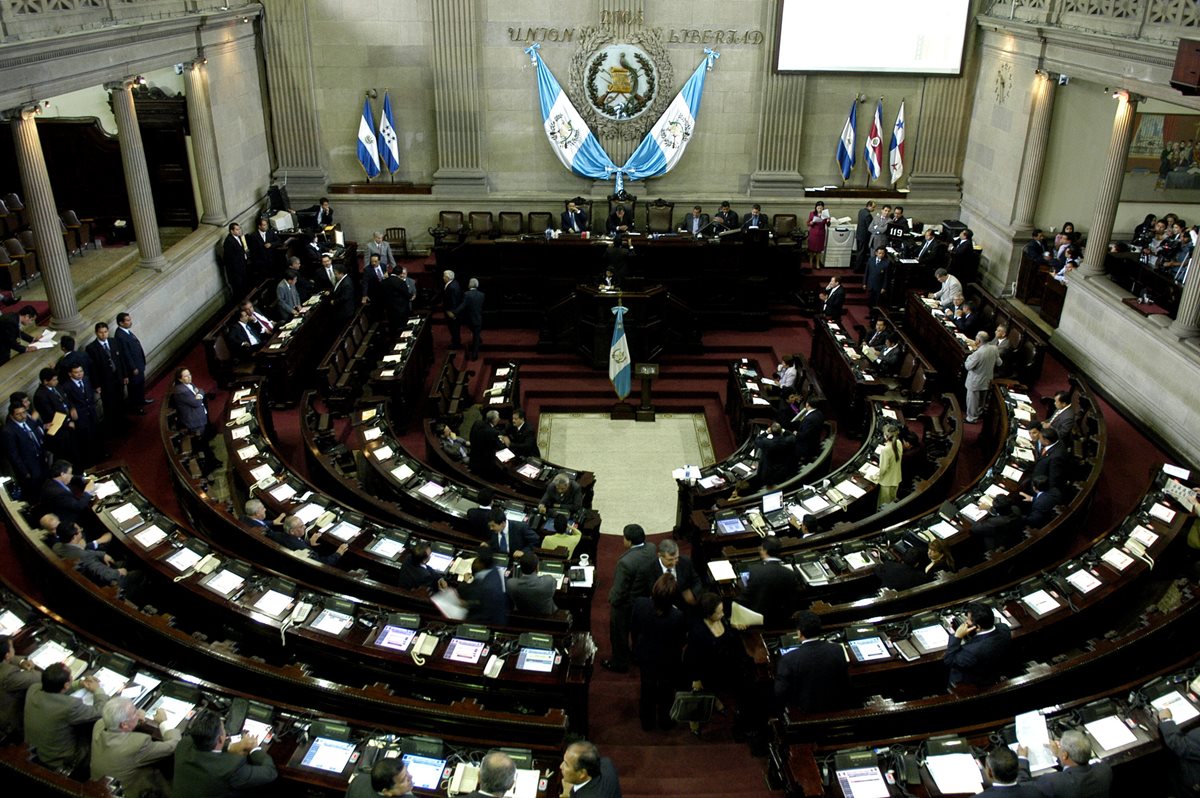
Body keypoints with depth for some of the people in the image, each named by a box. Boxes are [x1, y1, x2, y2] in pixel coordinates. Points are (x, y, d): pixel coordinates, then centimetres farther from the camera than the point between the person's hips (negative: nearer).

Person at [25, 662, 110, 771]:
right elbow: (100, 712, -20)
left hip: (32, 750, 6)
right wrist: (97, 690, -5)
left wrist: (79, 684, 1)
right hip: (58, 762, -6)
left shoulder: (33, 689, -18)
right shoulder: (70, 705, -37)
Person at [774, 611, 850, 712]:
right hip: (835, 710, 3)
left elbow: (780, 695, -16)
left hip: (802, 713, -3)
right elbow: (846, 683, -1)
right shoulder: (837, 650, -14)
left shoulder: (788, 659, -24)